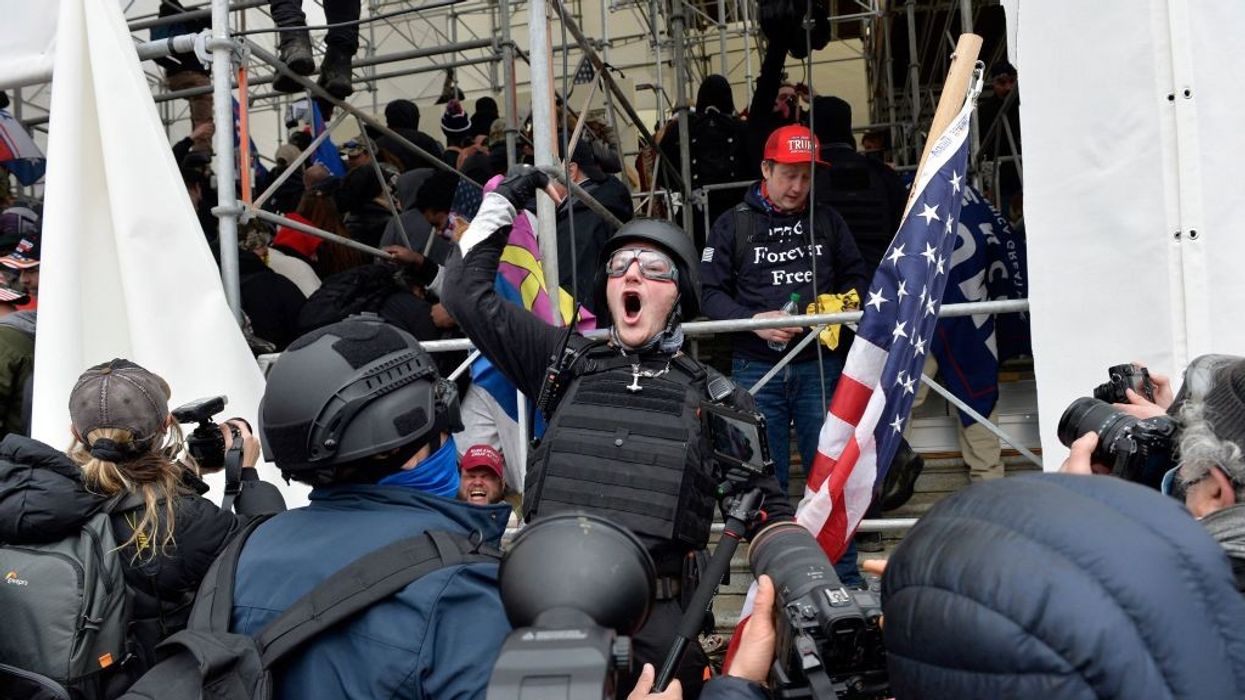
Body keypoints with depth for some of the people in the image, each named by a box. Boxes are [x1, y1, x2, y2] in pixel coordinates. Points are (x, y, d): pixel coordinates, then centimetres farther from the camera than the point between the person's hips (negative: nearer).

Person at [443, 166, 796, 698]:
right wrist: (504, 200, 14)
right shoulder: (566, 362, 13)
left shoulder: (716, 396, 10)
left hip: (657, 615, -1)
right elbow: (467, 292, 13)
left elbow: (769, 509, 15)